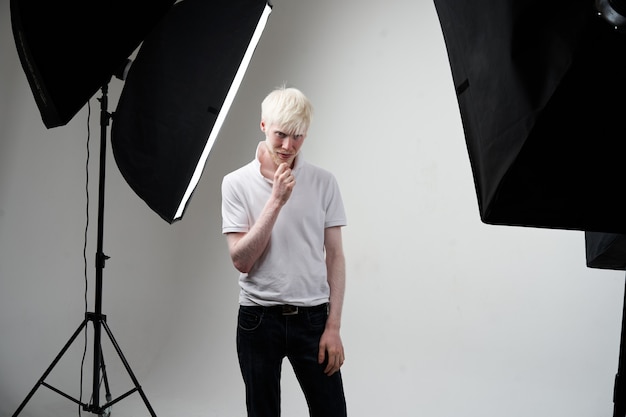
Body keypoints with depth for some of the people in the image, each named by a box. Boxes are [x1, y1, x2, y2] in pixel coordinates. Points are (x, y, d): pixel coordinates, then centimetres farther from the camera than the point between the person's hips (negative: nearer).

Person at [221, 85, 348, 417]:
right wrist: (276, 201, -17)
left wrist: (333, 326, -3)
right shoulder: (237, 183, -3)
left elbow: (335, 256, 2)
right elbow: (241, 260, -10)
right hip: (258, 318, 0)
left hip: (312, 316, 1)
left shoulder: (324, 182, 0)